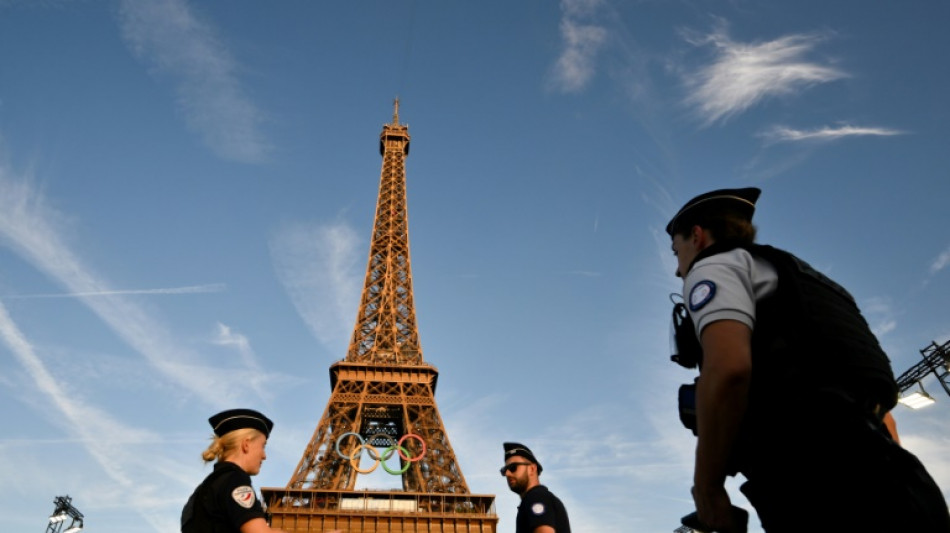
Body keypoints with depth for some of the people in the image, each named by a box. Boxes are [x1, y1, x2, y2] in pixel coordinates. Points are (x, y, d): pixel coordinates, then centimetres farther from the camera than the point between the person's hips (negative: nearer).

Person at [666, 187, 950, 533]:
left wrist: (706, 488, -7)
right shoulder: (803, 283, 33)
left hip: (824, 494, -9)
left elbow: (728, 369, -17)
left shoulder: (715, 264, 6)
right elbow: (879, 409, 29)